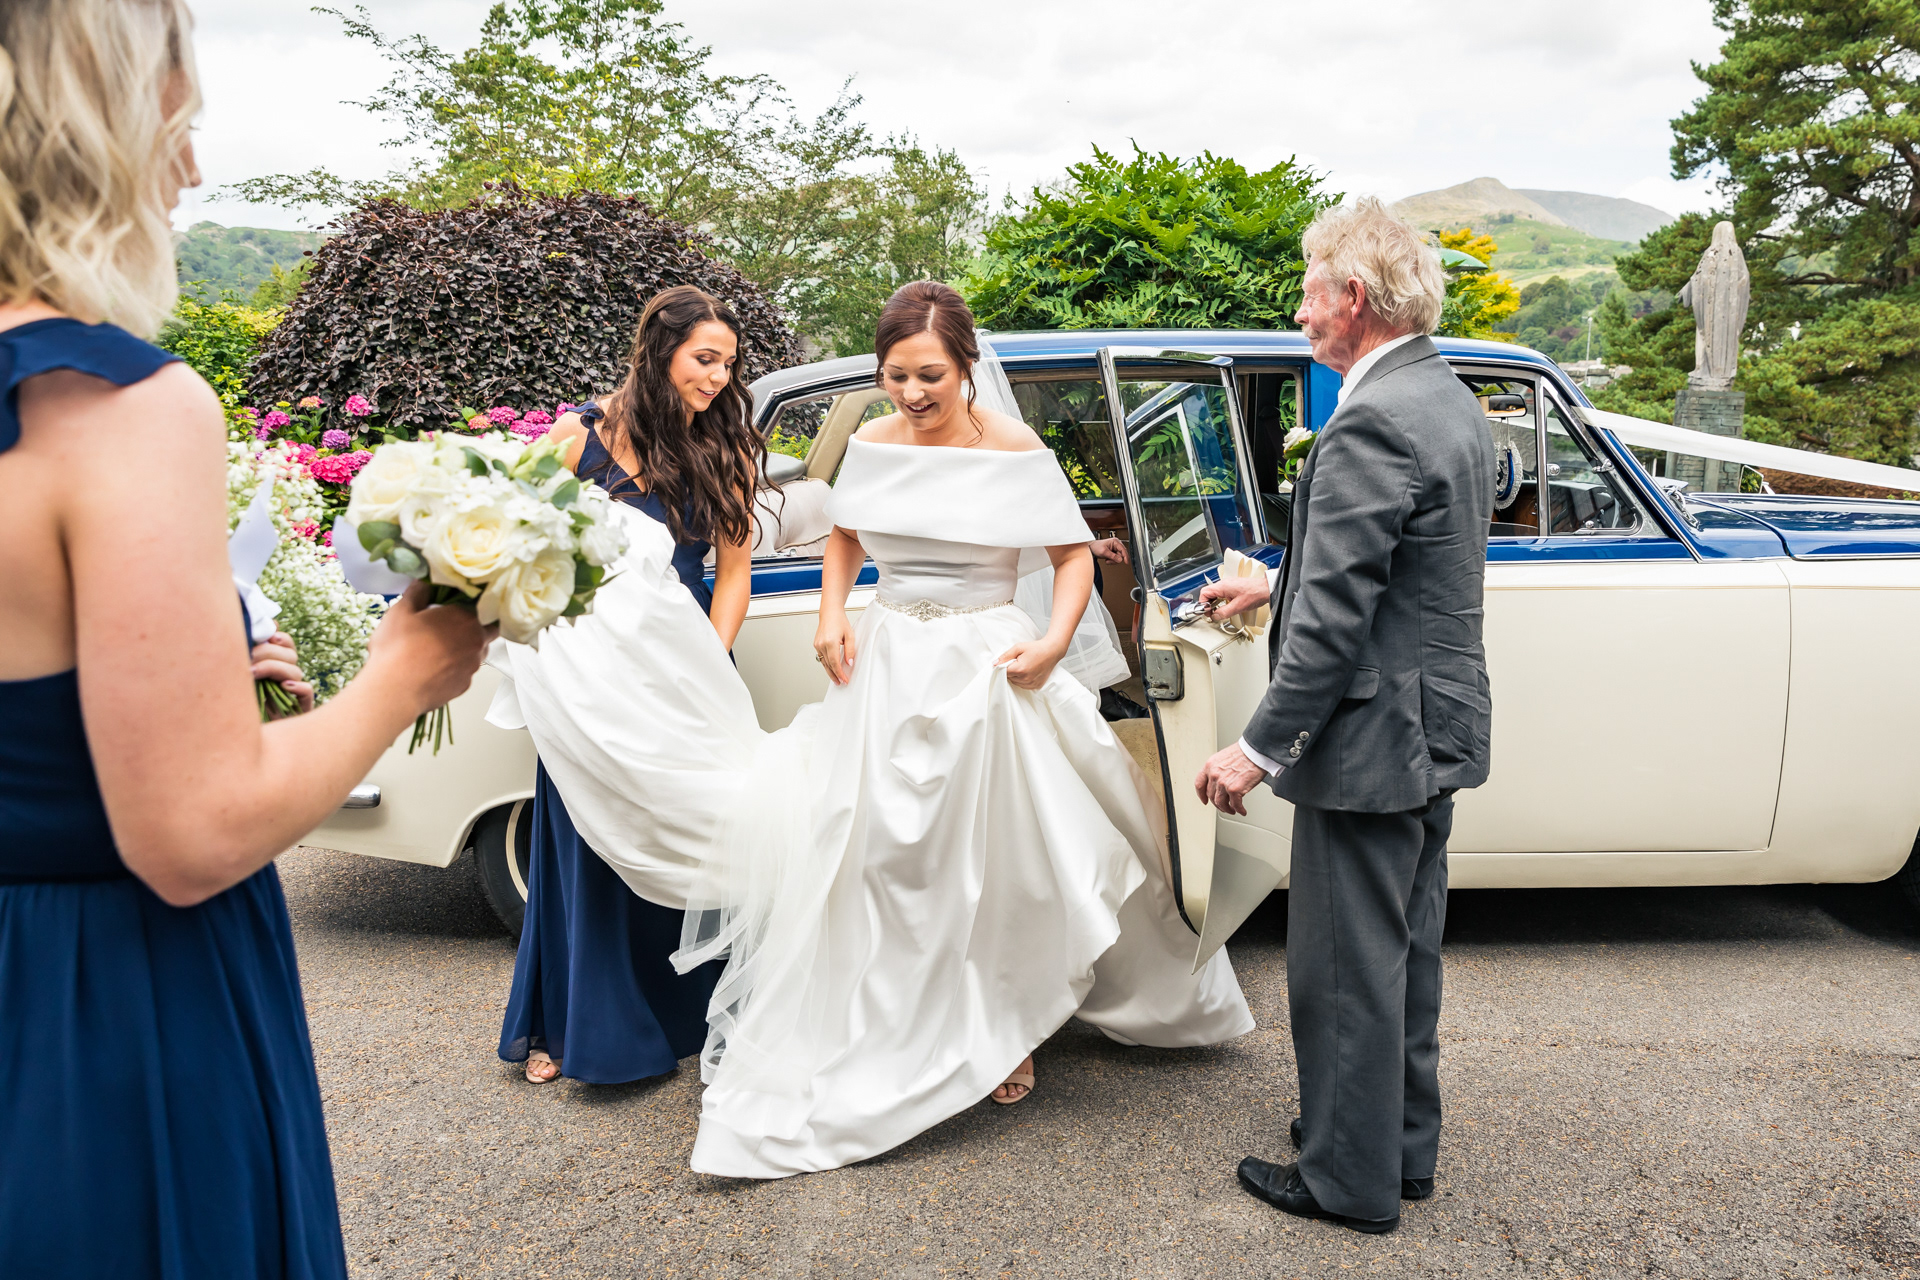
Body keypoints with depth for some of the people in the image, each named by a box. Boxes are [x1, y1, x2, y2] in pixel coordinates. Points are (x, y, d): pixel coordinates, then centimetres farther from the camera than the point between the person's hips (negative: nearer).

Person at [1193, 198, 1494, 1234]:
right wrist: (1277, 585, 23)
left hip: (1372, 736, -10)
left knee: (1345, 967, 5)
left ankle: (1350, 1177, 20)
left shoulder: (1372, 422, -22)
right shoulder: (1451, 403, 9)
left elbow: (1336, 616, -24)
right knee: (1405, 952, 21)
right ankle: (1404, 1145, 36)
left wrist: (1260, 747, -19)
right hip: (1436, 728, 10)